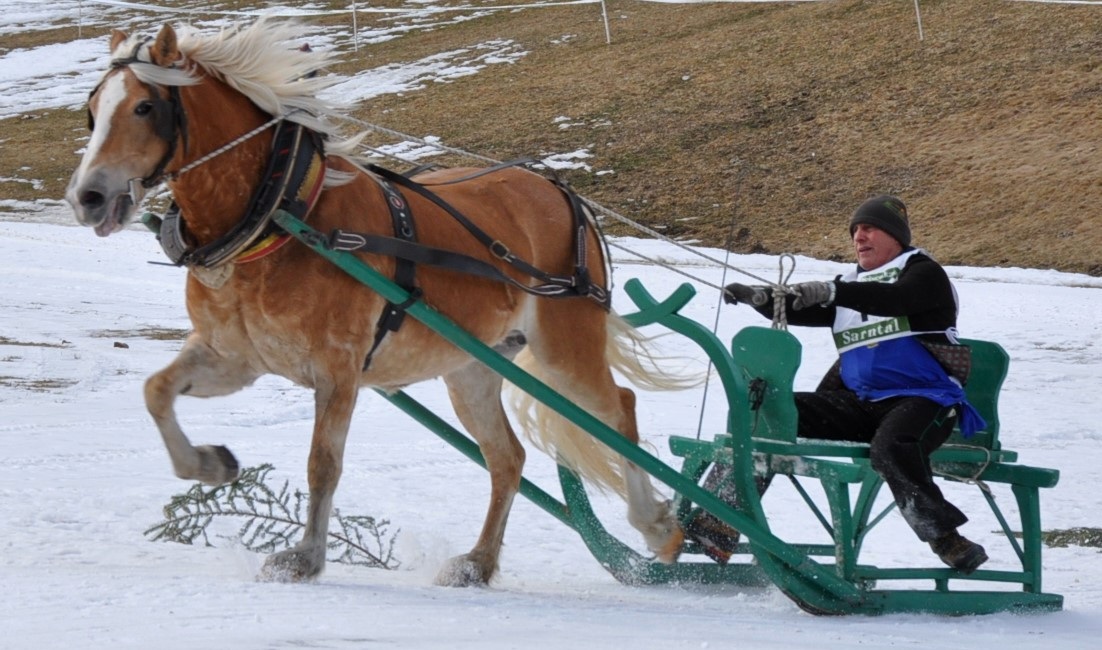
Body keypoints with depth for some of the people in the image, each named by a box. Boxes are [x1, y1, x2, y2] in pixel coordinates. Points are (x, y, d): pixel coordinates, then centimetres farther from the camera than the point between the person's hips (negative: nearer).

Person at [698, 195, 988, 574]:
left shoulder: (923, 273, 2)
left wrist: (831, 292, -33)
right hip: (859, 402, 7)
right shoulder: (851, 287, 23)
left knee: (889, 447, -39)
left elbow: (893, 299, -20)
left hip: (922, 398, -7)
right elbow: (800, 311, 12)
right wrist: (760, 298, -9)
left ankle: (946, 537, -37)